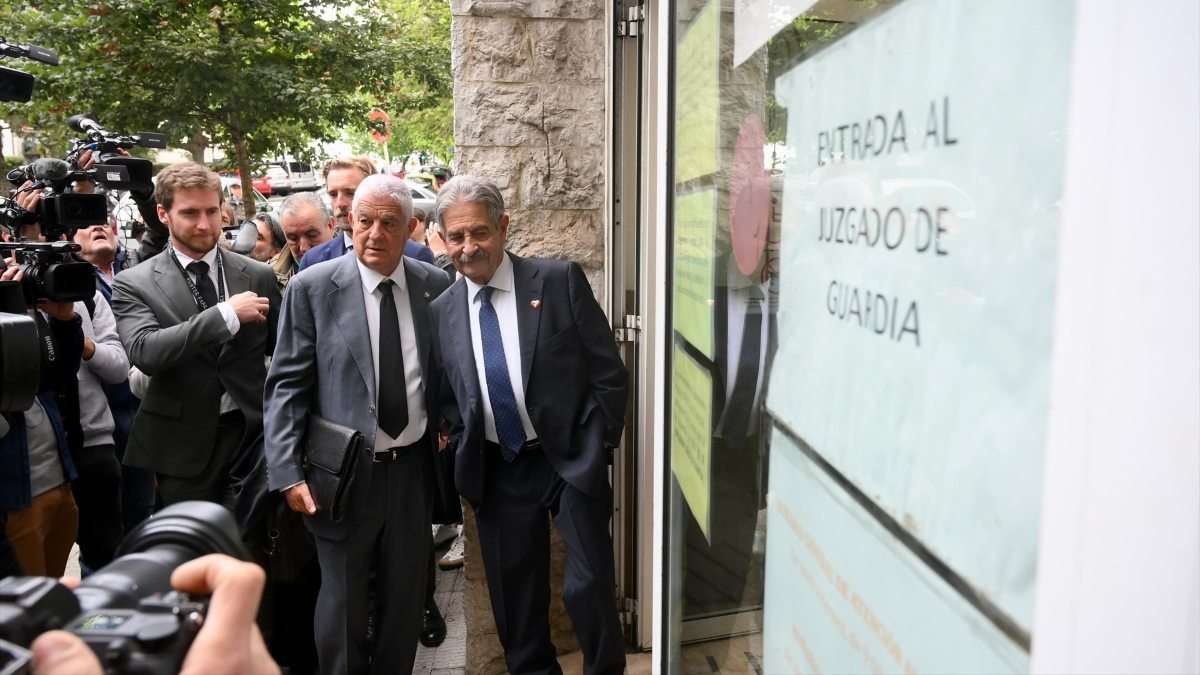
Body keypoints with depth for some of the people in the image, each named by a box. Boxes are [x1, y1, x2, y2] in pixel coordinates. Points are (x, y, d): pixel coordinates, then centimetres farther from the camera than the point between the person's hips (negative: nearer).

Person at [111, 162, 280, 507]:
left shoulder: (258, 276, 4)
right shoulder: (134, 284, -2)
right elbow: (144, 352, -18)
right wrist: (227, 313, -21)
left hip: (254, 435, 2)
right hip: (184, 446, -1)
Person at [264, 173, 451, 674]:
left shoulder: (437, 286, -1)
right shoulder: (312, 287, -7)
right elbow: (287, 385, -8)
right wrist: (287, 471, -14)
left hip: (413, 467, 3)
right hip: (345, 472, -2)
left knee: (406, 599, 17)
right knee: (343, 601, 13)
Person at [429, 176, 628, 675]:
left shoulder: (560, 281, -9)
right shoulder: (442, 311, 2)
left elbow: (608, 371, -6)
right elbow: (448, 397, 12)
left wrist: (599, 446, -6)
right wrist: (465, 460, 3)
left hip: (572, 461, -3)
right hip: (497, 471, 4)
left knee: (588, 587, 4)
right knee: (513, 594, 15)